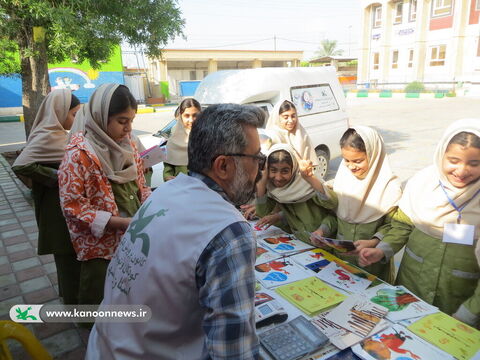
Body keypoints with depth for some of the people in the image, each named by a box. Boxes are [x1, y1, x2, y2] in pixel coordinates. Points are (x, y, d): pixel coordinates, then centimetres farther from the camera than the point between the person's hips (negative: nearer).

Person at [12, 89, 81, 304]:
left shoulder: (59, 134, 7)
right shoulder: (47, 137, -20)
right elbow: (20, 166, -27)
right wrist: (57, 176, -23)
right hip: (58, 206, -9)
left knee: (75, 252, 20)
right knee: (67, 254, 6)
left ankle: (72, 293, 39)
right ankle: (73, 301, 24)